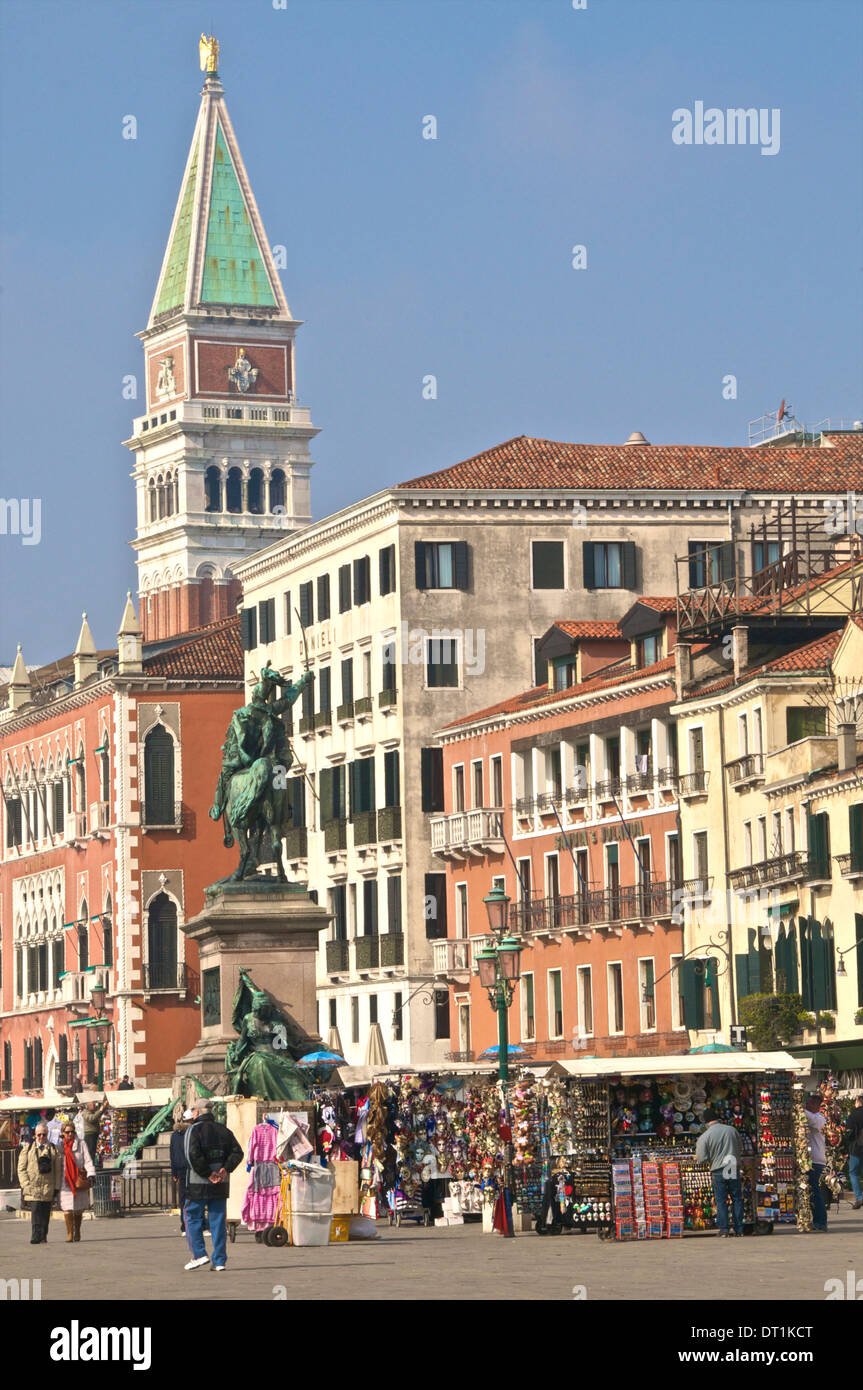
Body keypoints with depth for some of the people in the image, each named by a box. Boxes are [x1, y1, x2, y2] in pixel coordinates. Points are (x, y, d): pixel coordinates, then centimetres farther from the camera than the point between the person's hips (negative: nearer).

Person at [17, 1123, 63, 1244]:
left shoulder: (53, 1150, 11)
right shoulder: (28, 1149, 9)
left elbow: (58, 1170, 10)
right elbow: (21, 1168, 6)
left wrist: (56, 1187, 3)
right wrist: (25, 1184, -5)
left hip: (48, 1187, 2)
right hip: (32, 1187, -2)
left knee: (45, 1214, 3)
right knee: (36, 1211, -14)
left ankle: (43, 1237, 12)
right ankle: (36, 1236, -18)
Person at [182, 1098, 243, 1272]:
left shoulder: (194, 1130, -6)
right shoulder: (223, 1130, 10)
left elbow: (193, 1156, -19)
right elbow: (237, 1153, 2)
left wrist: (207, 1174, -14)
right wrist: (225, 1169, -7)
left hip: (198, 1184, -5)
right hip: (221, 1185, 5)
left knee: (193, 1218, 8)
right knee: (218, 1221, 7)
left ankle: (199, 1254, -2)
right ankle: (219, 1261, 5)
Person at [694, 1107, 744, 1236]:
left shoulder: (705, 1136, -7)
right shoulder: (732, 1130, 3)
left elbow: (701, 1159, -8)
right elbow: (740, 1150, 16)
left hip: (718, 1171, -2)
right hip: (734, 1170, 2)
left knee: (721, 1201, 4)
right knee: (737, 1199, 9)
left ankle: (724, 1229, 0)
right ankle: (739, 1229, 9)